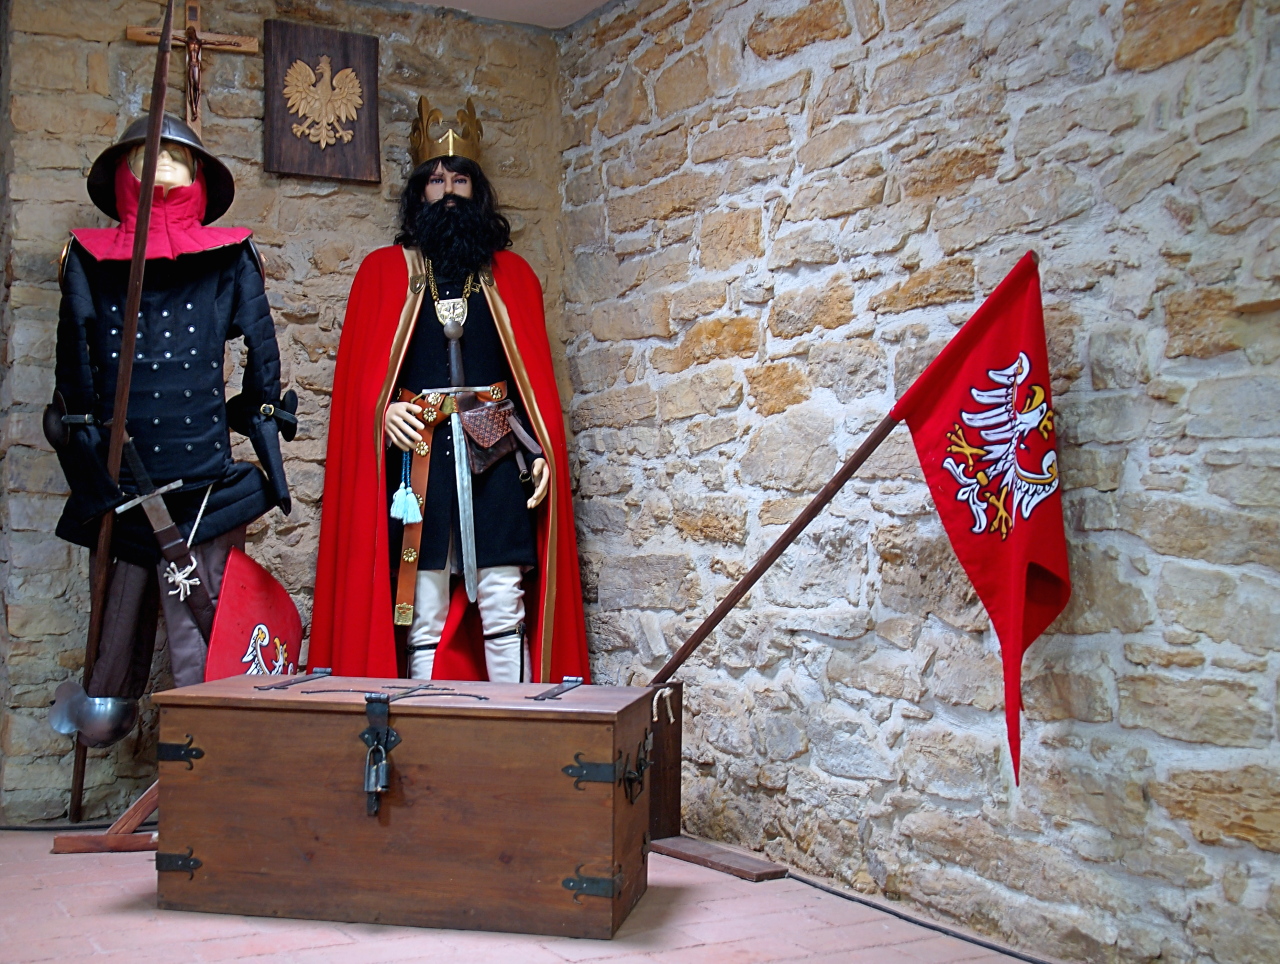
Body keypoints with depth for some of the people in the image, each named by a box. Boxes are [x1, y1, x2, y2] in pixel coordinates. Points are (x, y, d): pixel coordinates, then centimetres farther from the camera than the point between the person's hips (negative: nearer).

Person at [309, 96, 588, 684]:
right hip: (418, 454, 0)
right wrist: (383, 409, -12)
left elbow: (537, 375, 10)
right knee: (424, 619, -1)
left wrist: (544, 453, -1)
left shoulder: (512, 275, 15)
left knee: (505, 611, -3)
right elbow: (358, 372, 8)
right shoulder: (384, 271, 13)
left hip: (496, 455, 1)